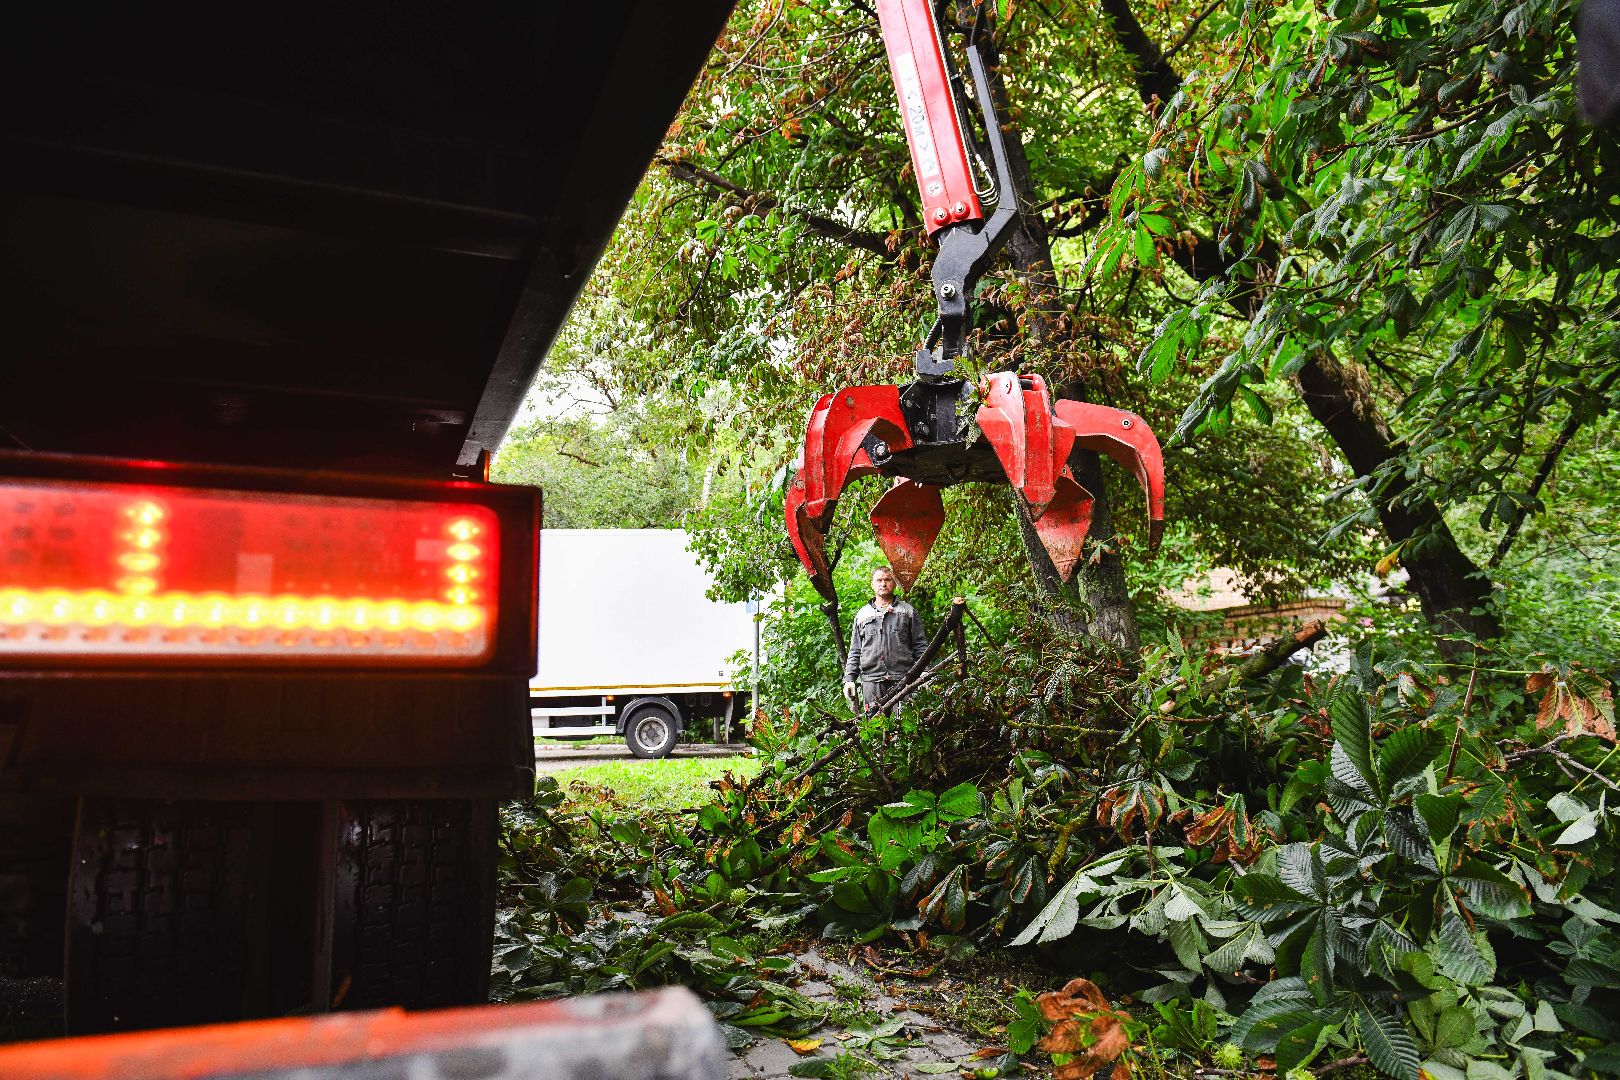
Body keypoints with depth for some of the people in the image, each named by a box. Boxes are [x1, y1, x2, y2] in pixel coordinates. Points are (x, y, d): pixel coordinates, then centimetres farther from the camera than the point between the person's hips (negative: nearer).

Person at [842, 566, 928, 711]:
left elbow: (920, 646, 11)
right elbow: (855, 651, 19)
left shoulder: (908, 611, 15)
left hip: (903, 678, -1)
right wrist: (849, 678, 8)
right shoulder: (862, 614, 20)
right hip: (871, 680, 2)